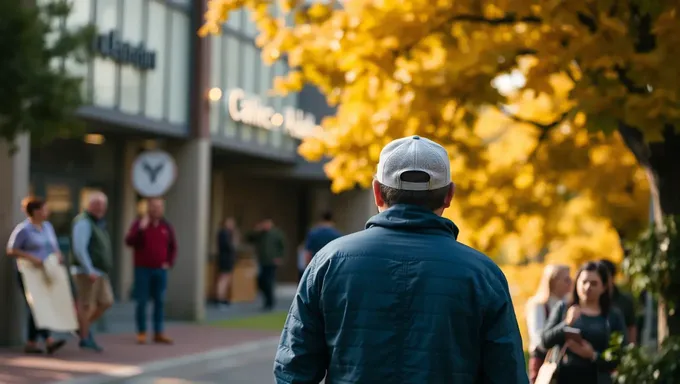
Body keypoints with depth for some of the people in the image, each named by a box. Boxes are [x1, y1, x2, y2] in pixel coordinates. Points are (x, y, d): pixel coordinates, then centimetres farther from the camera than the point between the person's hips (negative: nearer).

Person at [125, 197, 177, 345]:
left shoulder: (166, 226, 9)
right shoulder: (139, 224, -1)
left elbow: (173, 246, 17)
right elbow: (129, 242, -14)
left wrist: (169, 262, 6)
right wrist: (141, 229, -23)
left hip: (160, 270, 3)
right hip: (143, 269, -3)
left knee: (160, 302, 4)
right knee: (142, 302, -2)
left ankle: (159, 333, 9)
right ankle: (141, 332, 6)